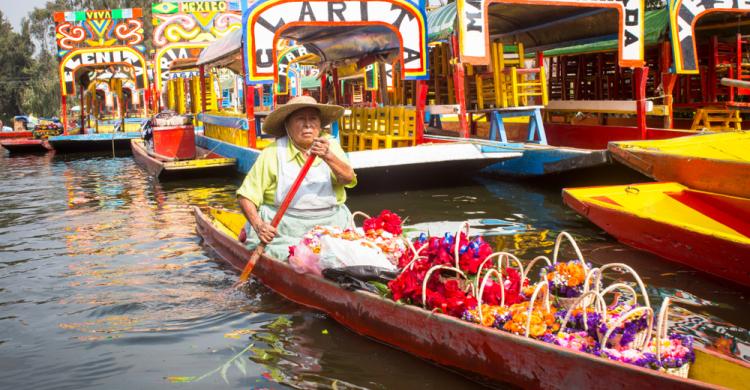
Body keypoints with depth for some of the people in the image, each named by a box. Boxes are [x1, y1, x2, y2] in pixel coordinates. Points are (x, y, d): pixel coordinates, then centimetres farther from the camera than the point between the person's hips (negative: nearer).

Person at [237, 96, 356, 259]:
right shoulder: (273, 153, -2)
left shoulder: (331, 146, 5)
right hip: (282, 229, -2)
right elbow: (246, 196, -4)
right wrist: (259, 226, -21)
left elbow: (348, 178, -12)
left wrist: (328, 156, -31)